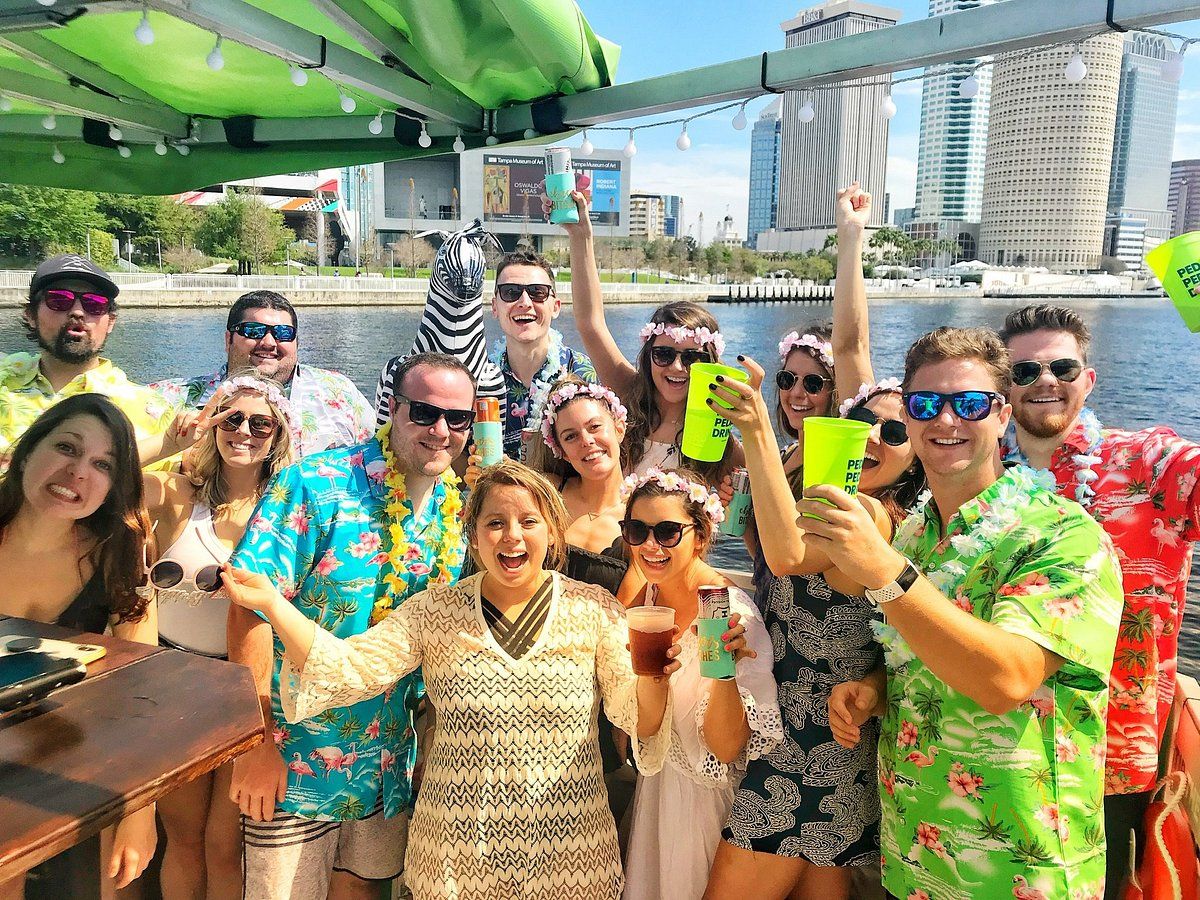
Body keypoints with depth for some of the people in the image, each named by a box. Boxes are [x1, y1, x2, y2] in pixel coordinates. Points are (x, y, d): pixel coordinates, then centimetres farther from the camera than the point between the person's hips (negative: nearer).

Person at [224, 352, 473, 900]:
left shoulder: (459, 509, -1)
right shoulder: (315, 486, -18)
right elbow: (251, 610, -20)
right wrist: (256, 743, -20)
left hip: (392, 763, 5)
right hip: (298, 762, -4)